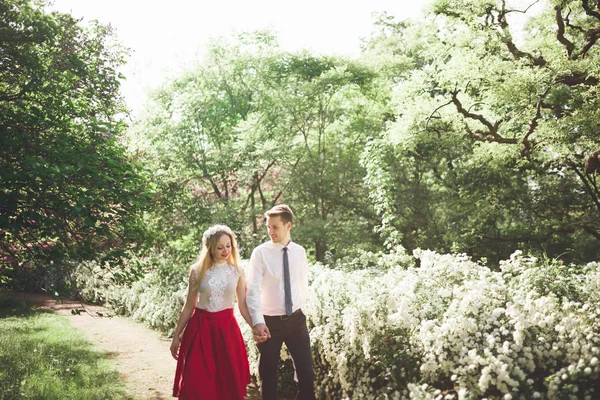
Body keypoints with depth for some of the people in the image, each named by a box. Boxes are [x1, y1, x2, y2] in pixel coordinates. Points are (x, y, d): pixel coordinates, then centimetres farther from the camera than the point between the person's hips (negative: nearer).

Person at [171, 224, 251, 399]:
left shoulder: (237, 271, 0)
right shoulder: (197, 270, -2)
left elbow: (243, 305, 4)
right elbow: (189, 305, 5)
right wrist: (176, 336, 7)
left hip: (227, 328, 1)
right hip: (200, 328, -1)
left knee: (229, 382, 6)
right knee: (196, 382, 0)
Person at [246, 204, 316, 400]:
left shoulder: (300, 252, 1)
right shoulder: (260, 253, -11)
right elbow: (253, 289, -18)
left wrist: (299, 308, 9)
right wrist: (257, 322, -29)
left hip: (296, 320, 3)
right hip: (270, 321, -2)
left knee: (306, 373, 5)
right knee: (268, 376, 9)